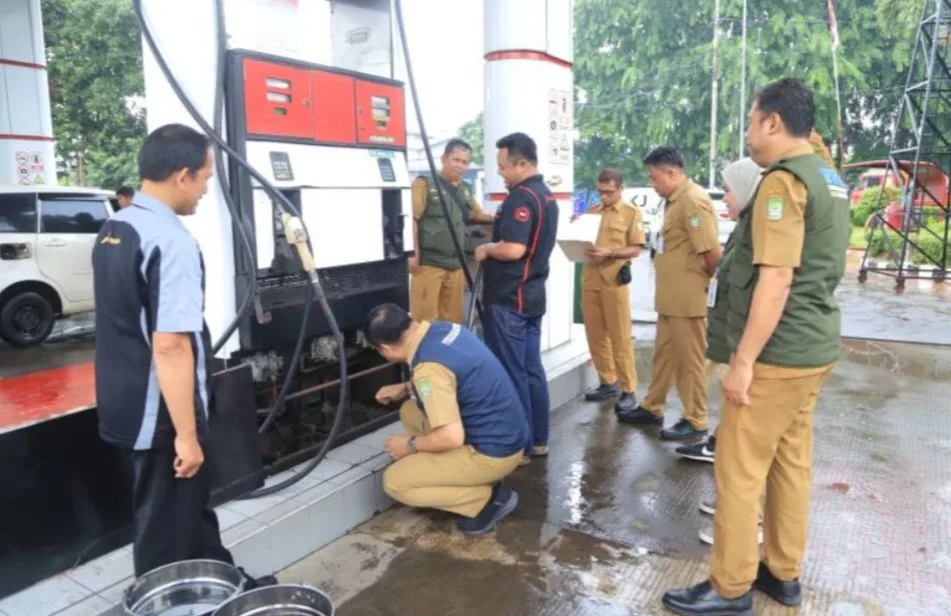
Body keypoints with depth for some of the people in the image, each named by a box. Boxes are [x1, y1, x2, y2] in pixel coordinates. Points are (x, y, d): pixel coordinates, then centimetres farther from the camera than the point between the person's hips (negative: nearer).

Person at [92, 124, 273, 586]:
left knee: (187, 507, 24)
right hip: (160, 417, -9)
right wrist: (187, 434, -22)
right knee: (168, 529, 10)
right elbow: (170, 346, -28)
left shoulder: (113, 229, 7)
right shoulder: (171, 241, -23)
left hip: (124, 406, 9)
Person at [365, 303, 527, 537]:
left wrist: (411, 445, -11)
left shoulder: (428, 367, -27)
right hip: (505, 432, 9)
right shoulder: (443, 329, 1)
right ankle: (472, 478, 15)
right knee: (410, 411, 17)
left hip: (494, 451, -9)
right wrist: (406, 388, 19)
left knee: (394, 482, -5)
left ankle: (489, 498, 0)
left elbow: (452, 437, -30)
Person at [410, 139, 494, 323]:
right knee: (425, 320, -6)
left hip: (456, 265, 7)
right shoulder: (425, 184, -4)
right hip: (428, 264, -6)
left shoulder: (465, 191, 16)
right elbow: (411, 219, -11)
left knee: (453, 320, 13)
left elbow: (477, 216, 28)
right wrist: (413, 254, -17)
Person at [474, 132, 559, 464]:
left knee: (510, 375, -1)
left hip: (507, 300, -10)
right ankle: (538, 439, 23)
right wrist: (498, 222, 15)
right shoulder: (547, 196, 13)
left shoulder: (520, 197, -18)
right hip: (532, 295, 10)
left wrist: (486, 249, -11)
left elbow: (513, 249, -29)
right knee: (532, 369, 14)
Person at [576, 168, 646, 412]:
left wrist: (610, 253, -19)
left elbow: (636, 249, -4)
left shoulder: (632, 213, 3)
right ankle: (608, 383, 21)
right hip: (590, 279, 5)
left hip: (614, 280, -5)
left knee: (620, 337, -1)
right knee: (595, 335, 8)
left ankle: (628, 390, 6)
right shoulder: (591, 211, 15)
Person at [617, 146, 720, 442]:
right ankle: (652, 408, 31)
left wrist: (705, 282, -8)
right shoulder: (675, 200, 14)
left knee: (689, 360, 1)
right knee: (664, 354, 18)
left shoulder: (693, 200, -17)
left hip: (687, 298, -10)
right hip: (670, 297, 10)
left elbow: (712, 252, -21)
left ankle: (695, 421, 14)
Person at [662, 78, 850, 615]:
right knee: (792, 462, 16)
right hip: (815, 347, 10)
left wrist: (743, 361, -21)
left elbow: (776, 279, -23)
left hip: (778, 353, -10)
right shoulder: (829, 178, 14)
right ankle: (783, 573, 29)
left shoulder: (784, 181, -17)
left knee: (739, 470, 0)